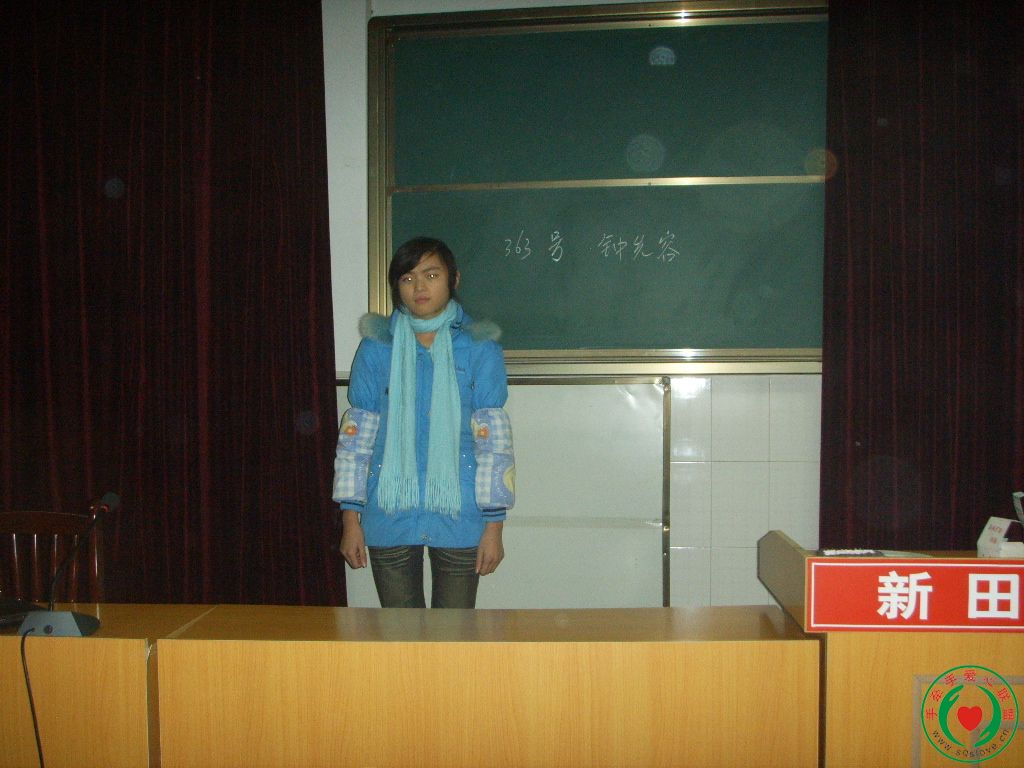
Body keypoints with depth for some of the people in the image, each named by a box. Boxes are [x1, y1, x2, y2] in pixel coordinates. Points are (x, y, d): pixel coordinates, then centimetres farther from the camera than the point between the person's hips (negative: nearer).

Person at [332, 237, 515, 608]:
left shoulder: (479, 348, -1)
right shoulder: (376, 348, 3)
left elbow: (494, 440, -3)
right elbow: (355, 435, 4)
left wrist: (494, 526, -6)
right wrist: (350, 519, 2)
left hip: (459, 519, -1)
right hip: (390, 518, 1)